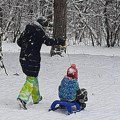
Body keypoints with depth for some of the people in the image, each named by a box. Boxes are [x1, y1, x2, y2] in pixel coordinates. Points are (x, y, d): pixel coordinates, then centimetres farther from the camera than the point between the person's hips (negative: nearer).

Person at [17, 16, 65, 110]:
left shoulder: (27, 29, 11)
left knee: (33, 77, 21)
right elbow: (48, 41, -15)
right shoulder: (39, 31, -10)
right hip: (33, 58, -8)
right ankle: (23, 98, -18)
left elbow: (19, 41, 16)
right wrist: (61, 41, -5)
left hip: (23, 57, 8)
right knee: (31, 78, -4)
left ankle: (36, 97, 32)